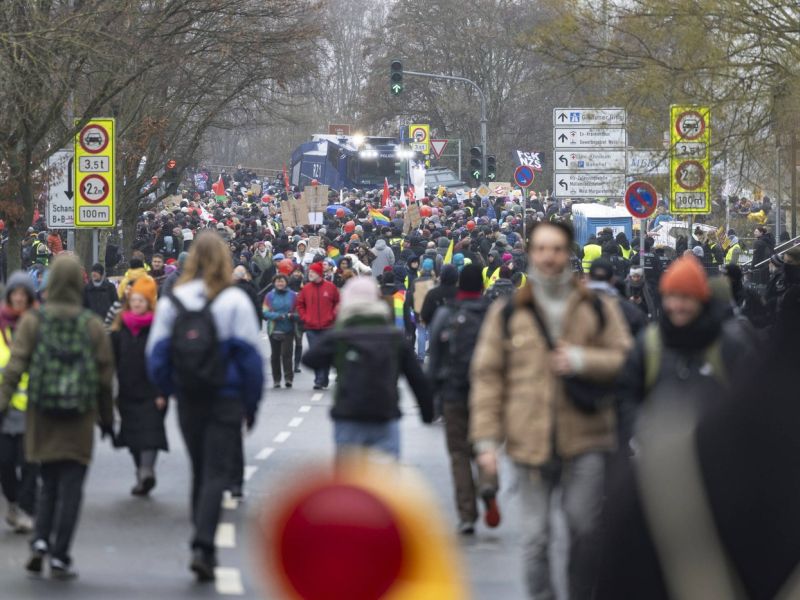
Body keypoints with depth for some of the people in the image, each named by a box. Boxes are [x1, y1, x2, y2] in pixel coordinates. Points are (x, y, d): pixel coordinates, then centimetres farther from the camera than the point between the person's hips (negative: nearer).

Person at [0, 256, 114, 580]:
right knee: (71, 487, 3)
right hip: (80, 420, -1)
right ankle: (60, 557, 0)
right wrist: (106, 417, 13)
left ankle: (40, 541, -2)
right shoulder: (93, 325, -1)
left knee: (49, 483, 16)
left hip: (42, 418, 1)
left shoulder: (32, 321, -2)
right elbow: (105, 374, 3)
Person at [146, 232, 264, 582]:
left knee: (200, 472, 16)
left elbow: (156, 359, 0)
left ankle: (203, 544, 21)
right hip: (226, 399, -3)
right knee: (217, 473, -3)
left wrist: (172, 391, 14)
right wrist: (252, 404, 2)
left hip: (188, 400, 3)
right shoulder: (234, 301, -9)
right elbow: (250, 357, -7)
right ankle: (203, 546, -18)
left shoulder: (171, 303, 0)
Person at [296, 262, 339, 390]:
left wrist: (333, 316, -1)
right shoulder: (306, 288, 4)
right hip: (311, 328, 1)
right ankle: (320, 380, -1)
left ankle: (321, 380, 13)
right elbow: (300, 304, 14)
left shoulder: (330, 287, -1)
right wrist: (304, 318, 2)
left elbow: (338, 302, 9)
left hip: (327, 327, -1)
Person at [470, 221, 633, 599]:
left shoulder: (598, 309, 8)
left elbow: (626, 362, 6)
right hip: (531, 443, 0)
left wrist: (582, 360, -11)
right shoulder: (506, 314, 6)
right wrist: (486, 439, -2)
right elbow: (487, 377, 5)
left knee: (585, 529, -1)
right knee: (535, 537, 1)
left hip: (586, 441, 0)